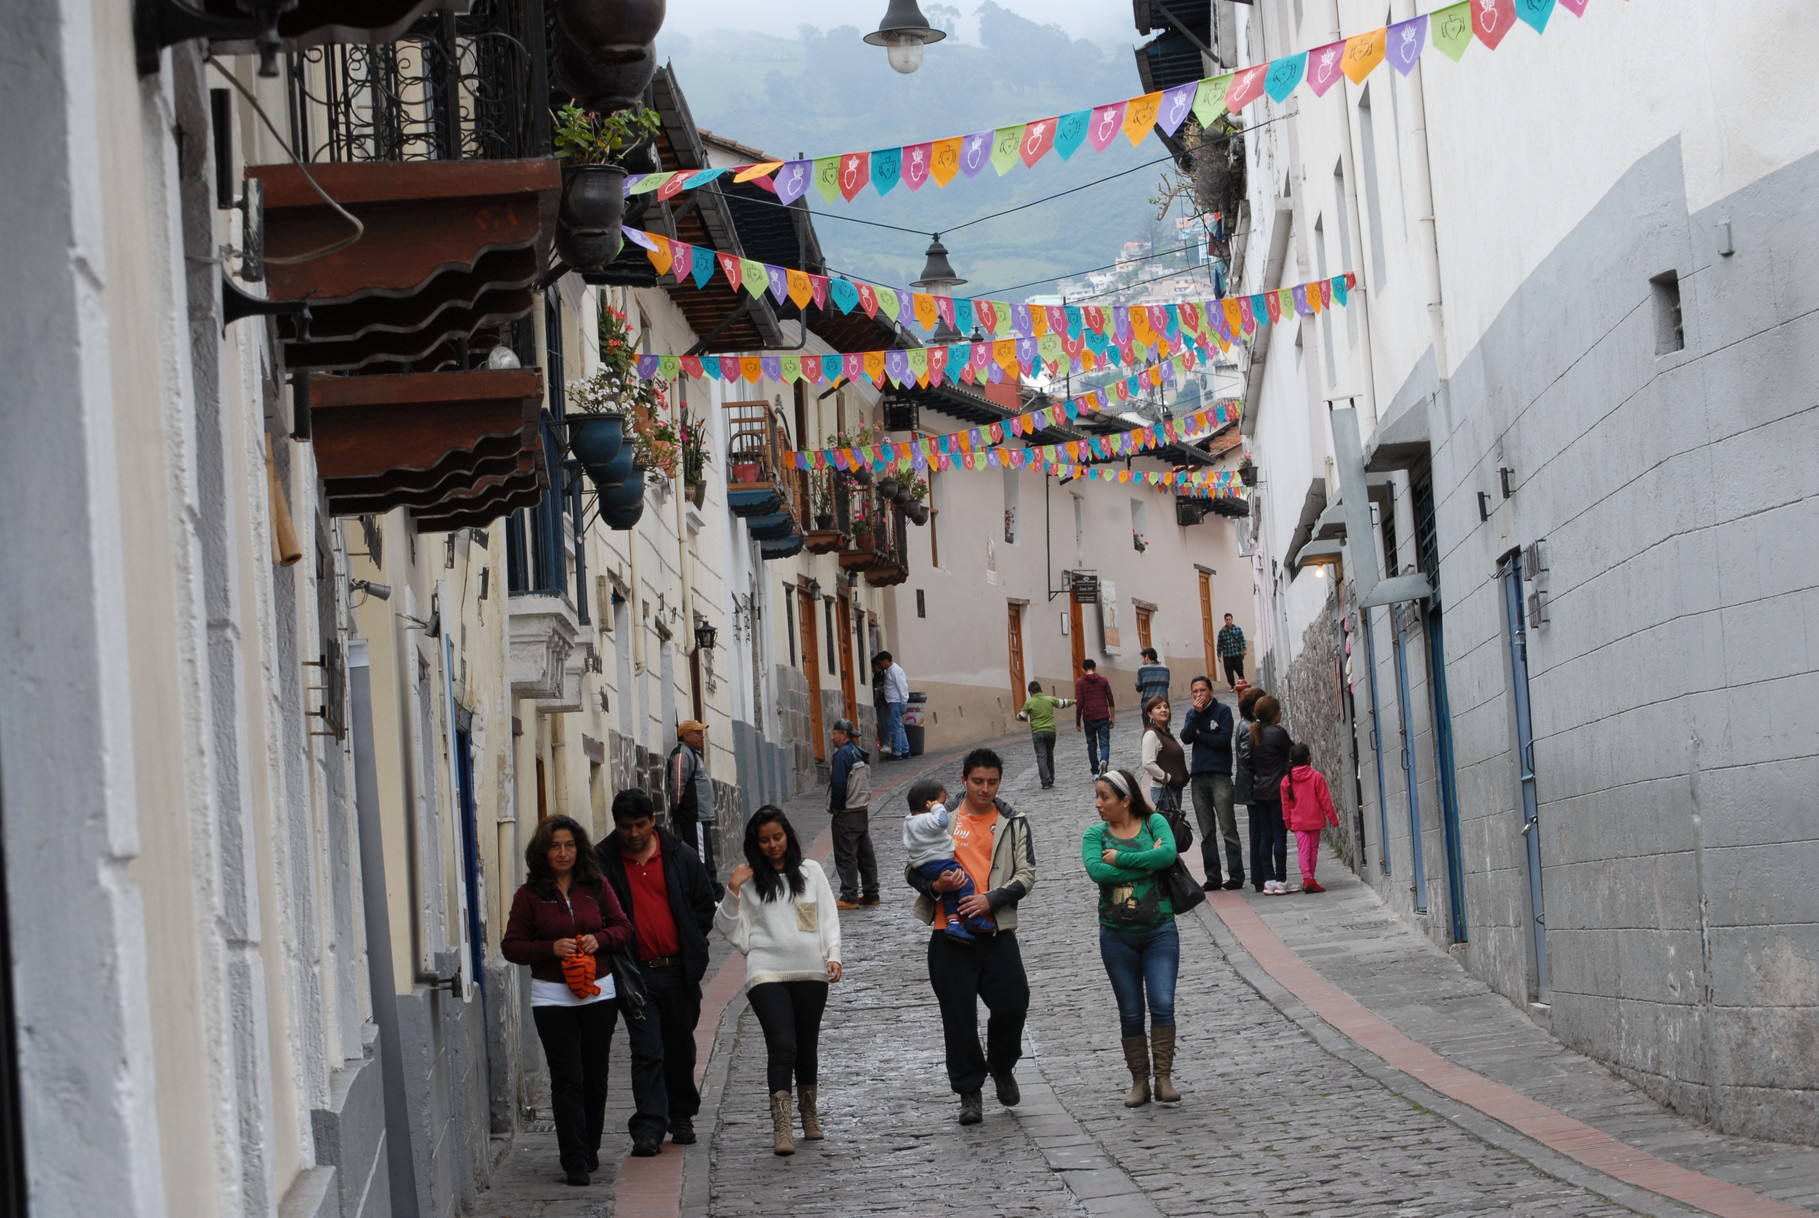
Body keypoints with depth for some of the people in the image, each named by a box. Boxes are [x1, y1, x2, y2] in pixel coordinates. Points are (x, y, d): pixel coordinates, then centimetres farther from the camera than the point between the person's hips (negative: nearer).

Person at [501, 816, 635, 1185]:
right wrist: (551, 948, -17)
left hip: (598, 994, 3)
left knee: (595, 1077, 10)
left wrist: (600, 939, -11)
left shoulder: (596, 888, 5)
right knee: (567, 1079, -7)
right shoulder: (529, 894, -2)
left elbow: (623, 928, 10)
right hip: (552, 998, -3)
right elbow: (511, 946, -2)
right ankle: (575, 1161, -7)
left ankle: (590, 1151, 24)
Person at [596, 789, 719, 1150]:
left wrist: (694, 945, 6)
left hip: (680, 970, 2)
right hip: (635, 973, -2)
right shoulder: (602, 862, -4)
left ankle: (681, 1116, 31)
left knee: (680, 1047, 15)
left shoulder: (679, 856, 1)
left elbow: (705, 901, 11)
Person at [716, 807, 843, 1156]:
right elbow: (728, 928, 3)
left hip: (810, 971, 2)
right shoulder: (748, 879, 4)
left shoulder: (810, 871, 9)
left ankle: (810, 1114, 32)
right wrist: (732, 891, -9)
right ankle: (781, 1126, -17)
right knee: (782, 1044, -16)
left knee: (807, 1046, 13)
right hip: (767, 972, -2)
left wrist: (833, 956, -2)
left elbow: (828, 917, 10)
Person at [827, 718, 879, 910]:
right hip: (863, 810, 9)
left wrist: (835, 807, -8)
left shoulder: (843, 754, -16)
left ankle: (849, 897, -6)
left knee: (846, 856, -5)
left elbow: (838, 784, -20)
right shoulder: (861, 753, 12)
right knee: (865, 854, 13)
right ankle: (871, 894, 18)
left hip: (846, 815, -9)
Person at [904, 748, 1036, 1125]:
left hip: (996, 931, 0)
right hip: (950, 935, 0)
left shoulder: (1013, 823, 8)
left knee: (1013, 1005, -7)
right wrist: (934, 886, -12)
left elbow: (1026, 875, 2)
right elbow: (912, 869, 9)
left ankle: (1001, 1066, 23)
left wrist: (992, 899, -14)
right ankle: (969, 1093, 13)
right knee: (959, 1018, 2)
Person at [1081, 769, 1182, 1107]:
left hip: (1159, 932, -2)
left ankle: (1164, 1076, -6)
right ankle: (1139, 1082, 13)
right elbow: (1096, 870, -17)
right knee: (1130, 1012, 6)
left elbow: (1169, 854, -20)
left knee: (1162, 1004, -11)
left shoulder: (1155, 823, 0)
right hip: (1117, 936, 2)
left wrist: (1121, 858, -17)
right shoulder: (1096, 834, 2)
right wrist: (1146, 864, -15)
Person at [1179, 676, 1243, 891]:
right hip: (1198, 776, 5)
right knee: (1207, 833, 7)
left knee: (1228, 830, -6)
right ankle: (1212, 877, 10)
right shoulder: (1192, 713, 14)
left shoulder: (1222, 711, 0)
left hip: (1219, 775, -5)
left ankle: (1236, 876, -5)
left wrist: (1199, 735, -2)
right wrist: (1196, 714, -11)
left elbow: (1224, 740, -11)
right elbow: (1185, 738, -2)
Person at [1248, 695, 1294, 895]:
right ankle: (1280, 880, -5)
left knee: (1265, 836, 8)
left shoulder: (1254, 734, 7)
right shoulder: (1277, 733, -13)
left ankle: (1268, 879, 8)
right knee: (1279, 835, -4)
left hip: (1259, 792, 7)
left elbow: (1250, 762, 11)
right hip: (1278, 790, -7)